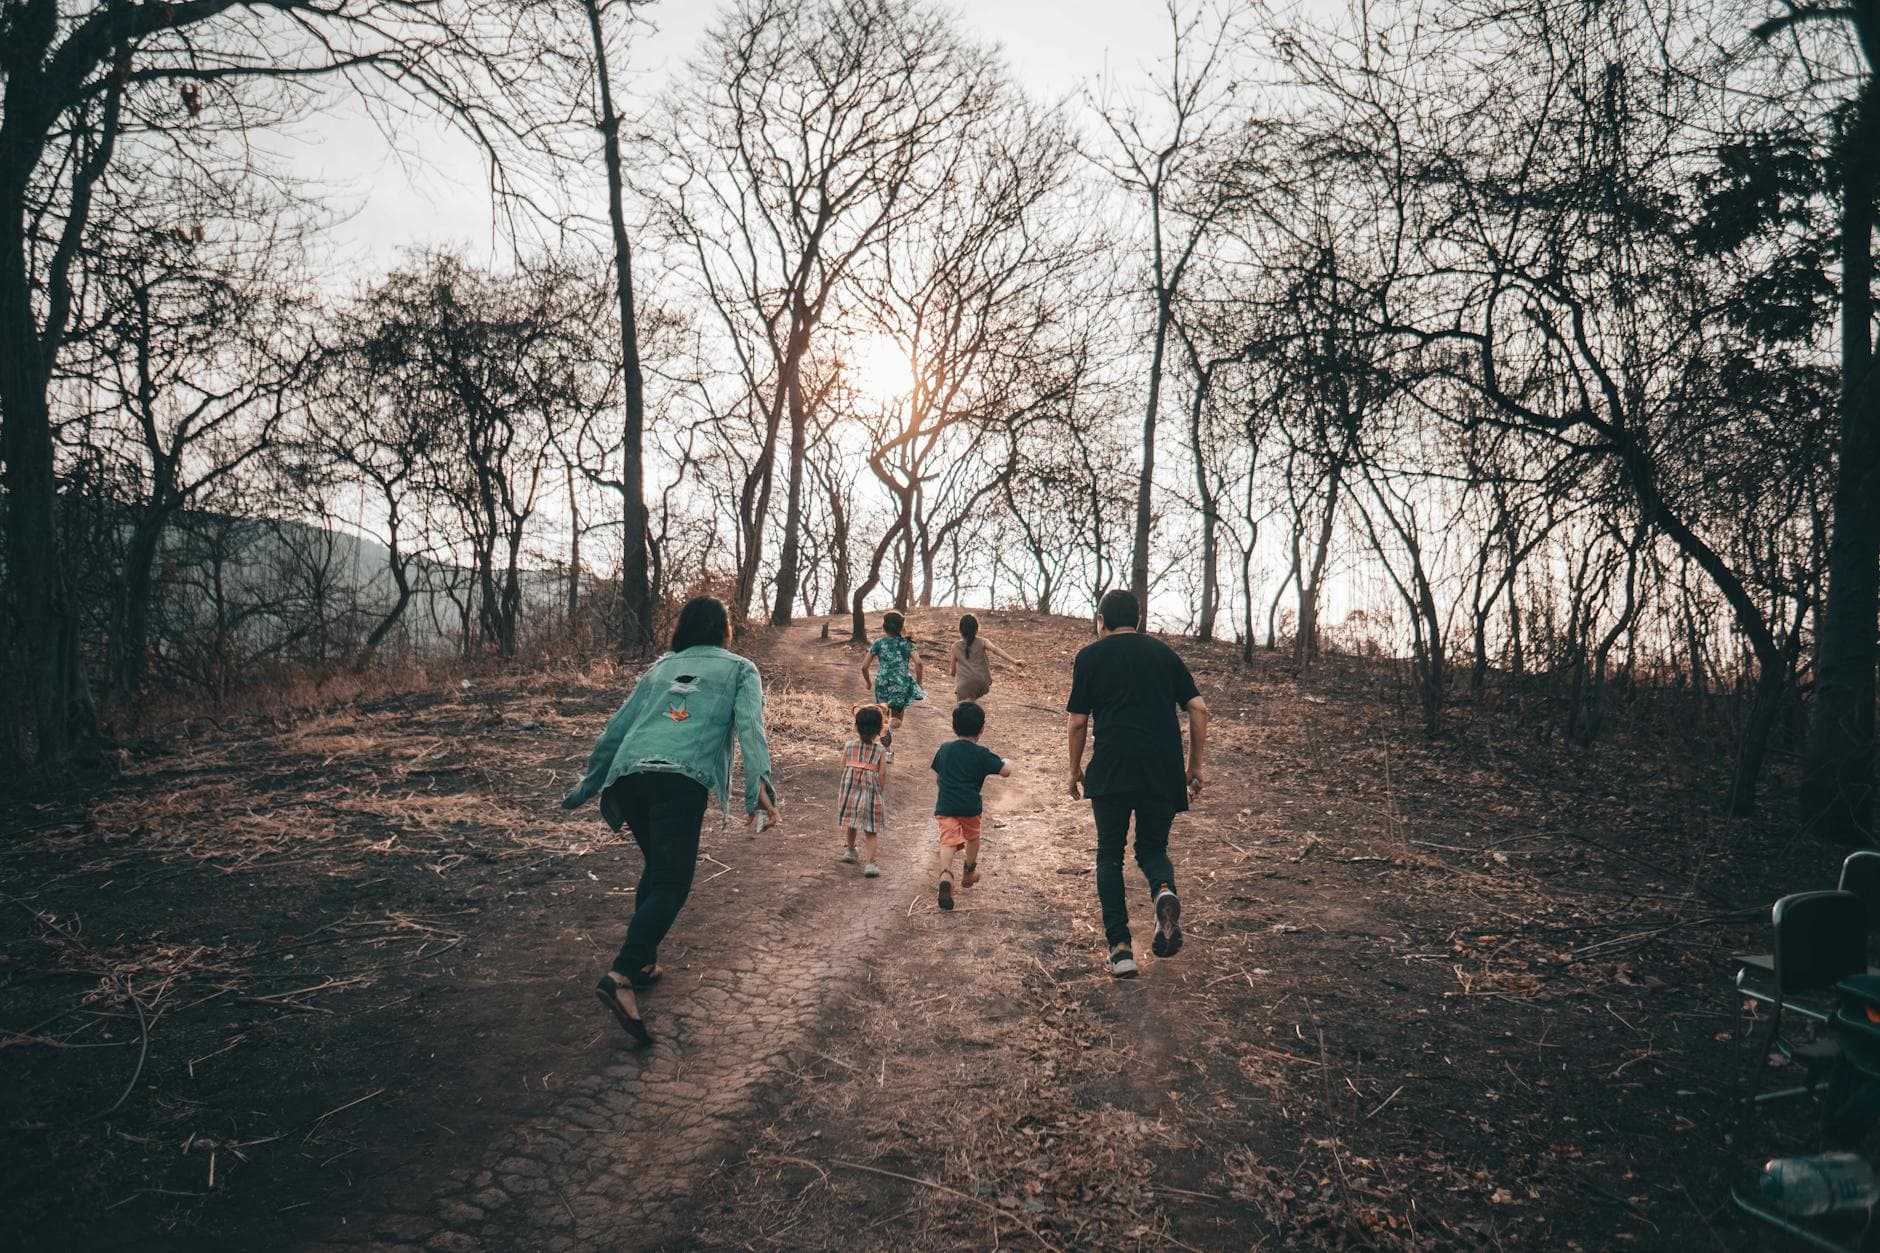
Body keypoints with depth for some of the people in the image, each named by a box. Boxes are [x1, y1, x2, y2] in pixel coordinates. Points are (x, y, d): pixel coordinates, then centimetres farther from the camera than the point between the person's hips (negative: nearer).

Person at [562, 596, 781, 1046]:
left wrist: (585, 788, 35)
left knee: (658, 866, 25)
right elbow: (750, 725, -1)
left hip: (628, 774, 5)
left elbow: (615, 731, 28)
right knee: (671, 885, -7)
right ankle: (620, 976, -23)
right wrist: (759, 786, -13)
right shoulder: (739, 669, 19)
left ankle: (642, 961, 29)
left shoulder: (660, 667, 30)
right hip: (682, 777, -5)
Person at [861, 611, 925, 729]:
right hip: (901, 685, 0)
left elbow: (864, 667, 1)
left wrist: (868, 682, 18)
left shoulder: (878, 644, 3)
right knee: (896, 722, 11)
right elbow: (918, 663, -11)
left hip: (883, 684, 0)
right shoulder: (906, 643, 2)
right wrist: (918, 683, 1)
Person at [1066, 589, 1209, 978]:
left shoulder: (1091, 656, 7)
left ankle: (1120, 947, 1)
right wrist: (1195, 766, 15)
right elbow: (1198, 709, 8)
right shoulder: (1163, 653, 15)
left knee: (1109, 855, 10)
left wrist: (1075, 770, 16)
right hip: (1164, 771, 3)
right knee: (1153, 849, 18)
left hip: (1111, 770, -2)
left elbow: (1078, 722, 3)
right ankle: (1165, 891, -15)